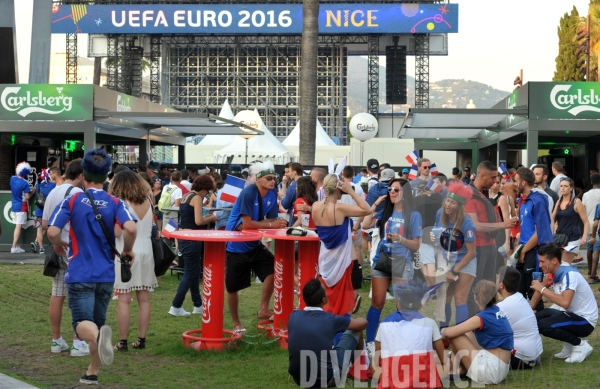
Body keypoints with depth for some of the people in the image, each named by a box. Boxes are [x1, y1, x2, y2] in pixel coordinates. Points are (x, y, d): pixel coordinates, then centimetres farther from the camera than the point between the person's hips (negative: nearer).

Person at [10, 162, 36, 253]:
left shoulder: (12, 179, 0)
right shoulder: (25, 183, -20)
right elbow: (27, 197, -18)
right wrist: (33, 191, -1)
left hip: (14, 206, 7)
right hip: (21, 207, -7)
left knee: (17, 226, 15)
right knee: (18, 227, -4)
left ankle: (16, 246, 17)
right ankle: (14, 247, -6)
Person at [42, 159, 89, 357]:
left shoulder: (52, 193, 10)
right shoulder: (77, 193, -13)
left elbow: (44, 225, 13)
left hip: (57, 250, 7)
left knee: (57, 295, 10)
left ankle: (56, 340, 17)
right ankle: (77, 343, -1)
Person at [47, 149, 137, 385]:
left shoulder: (72, 201, -3)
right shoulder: (115, 203, 0)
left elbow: (52, 232, -13)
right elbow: (130, 228, -17)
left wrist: (58, 245, 10)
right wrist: (127, 250, 3)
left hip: (80, 275, -3)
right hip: (106, 275, 3)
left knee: (83, 324, -9)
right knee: (98, 322, 18)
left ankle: (99, 335, -44)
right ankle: (92, 373, 23)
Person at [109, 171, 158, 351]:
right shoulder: (148, 202, 6)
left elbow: (116, 233, -14)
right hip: (146, 251, 5)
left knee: (124, 300, -1)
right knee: (144, 299, 8)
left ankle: (122, 341, 1)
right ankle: (141, 339, 13)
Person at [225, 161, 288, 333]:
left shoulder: (272, 194, -2)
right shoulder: (248, 193, -21)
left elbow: (272, 220, 1)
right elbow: (247, 224, -24)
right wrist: (270, 225, -20)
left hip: (254, 244, 6)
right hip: (236, 246, -5)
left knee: (273, 268, -17)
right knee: (232, 287, 4)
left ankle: (263, 309, -4)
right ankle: (236, 324, 22)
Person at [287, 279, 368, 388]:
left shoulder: (293, 316, -2)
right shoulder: (330, 320, -12)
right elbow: (363, 323, 7)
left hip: (298, 378, 4)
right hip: (326, 380, -4)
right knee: (355, 331, 13)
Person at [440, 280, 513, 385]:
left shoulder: (483, 317, -15)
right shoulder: (497, 312, 8)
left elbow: (448, 333, -15)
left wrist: (443, 331, 8)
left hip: (490, 370, -9)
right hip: (501, 369, 9)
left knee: (454, 335, -6)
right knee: (467, 334, 20)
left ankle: (456, 370, 13)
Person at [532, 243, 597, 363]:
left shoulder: (569, 274, -22)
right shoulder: (556, 275, 6)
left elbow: (565, 302, -37)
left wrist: (542, 289, -27)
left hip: (585, 321, -9)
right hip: (574, 315, 9)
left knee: (543, 325, -25)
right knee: (538, 317, 2)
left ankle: (580, 345, -6)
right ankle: (570, 346, 9)